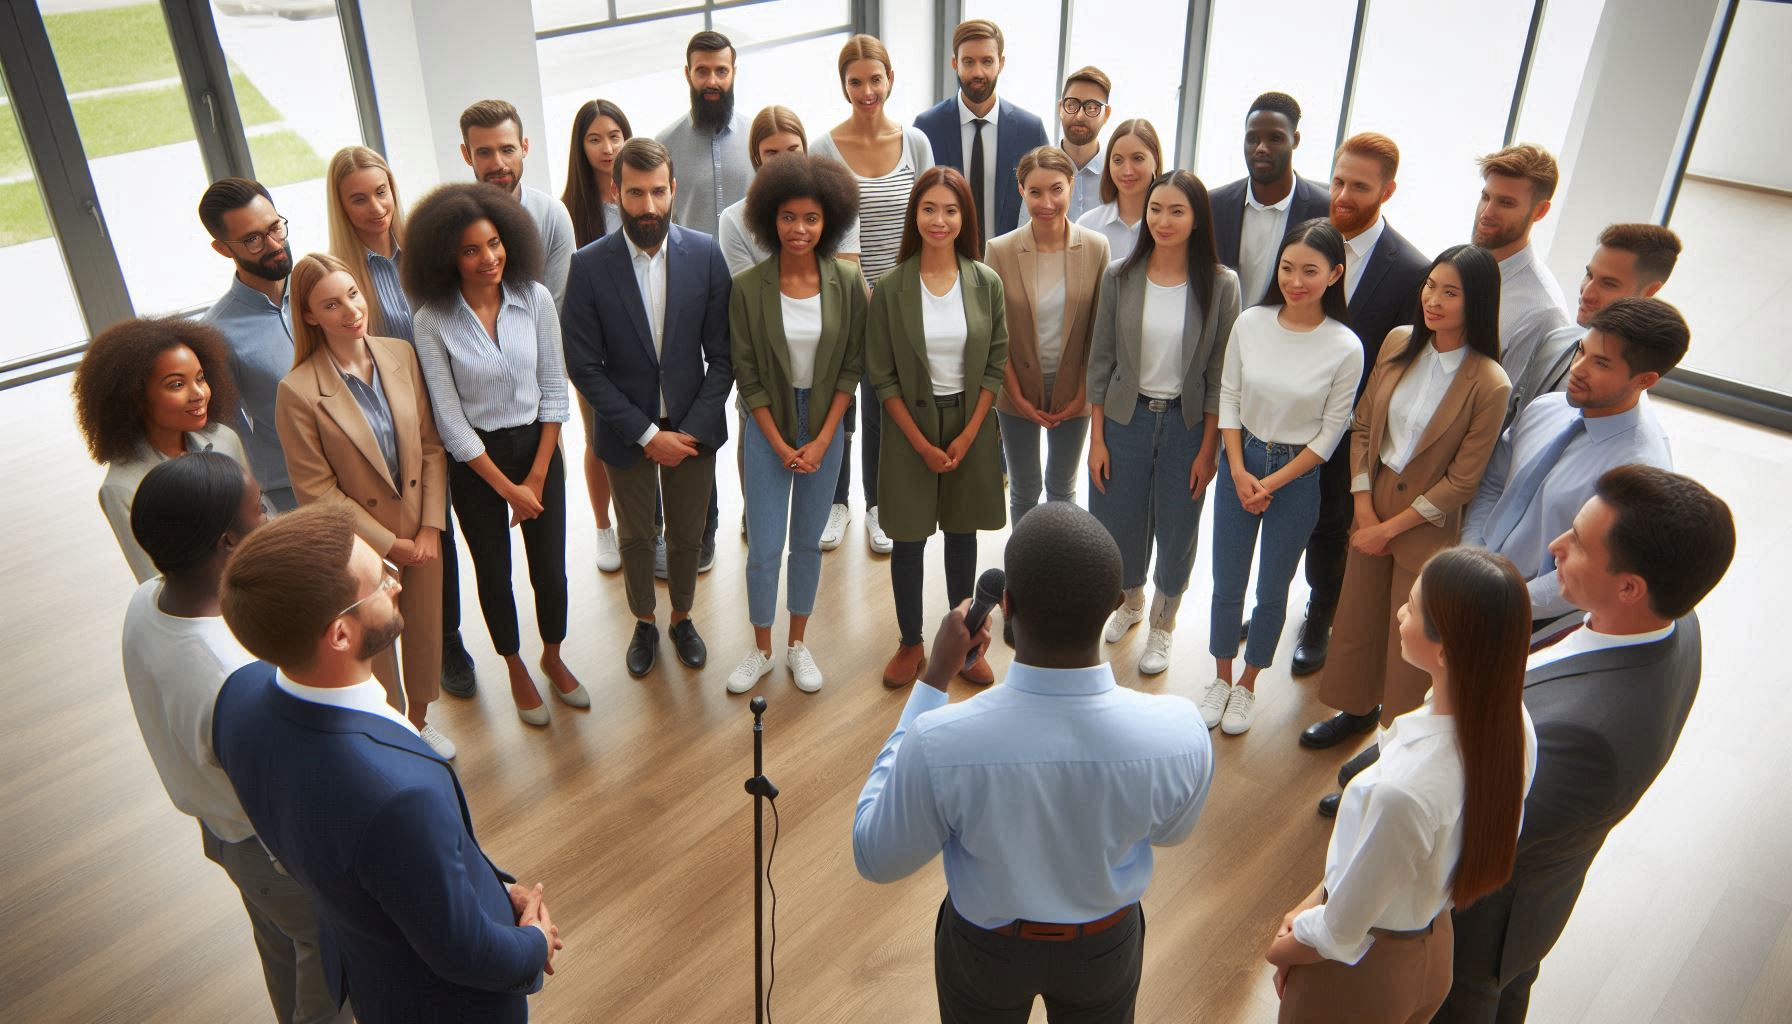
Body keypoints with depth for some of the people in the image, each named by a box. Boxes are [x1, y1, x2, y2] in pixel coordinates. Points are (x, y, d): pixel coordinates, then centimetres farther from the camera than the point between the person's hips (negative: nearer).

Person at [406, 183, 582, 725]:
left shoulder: (535, 298, -10)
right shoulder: (433, 320, -15)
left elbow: (554, 390, -4)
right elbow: (450, 420, -12)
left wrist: (537, 475, -6)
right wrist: (507, 487, -10)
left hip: (538, 448, 2)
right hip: (475, 463, -1)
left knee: (550, 566, 10)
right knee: (494, 571, 14)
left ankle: (553, 657, 37)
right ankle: (516, 668, 38)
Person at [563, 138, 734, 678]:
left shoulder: (705, 253, -10)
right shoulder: (589, 265, -13)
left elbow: (722, 354, -7)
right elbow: (584, 365, -12)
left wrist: (691, 428, -14)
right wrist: (646, 434, -16)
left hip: (693, 427, 1)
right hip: (627, 430, -1)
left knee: (687, 536, 17)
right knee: (636, 536, 18)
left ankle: (682, 617, 43)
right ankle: (644, 623, 42)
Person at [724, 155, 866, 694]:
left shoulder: (846, 281, -7)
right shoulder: (748, 286, -12)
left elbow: (852, 365, -3)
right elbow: (747, 374, -7)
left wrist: (822, 440, -8)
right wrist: (780, 445, -9)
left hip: (825, 426, 2)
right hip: (767, 427, -1)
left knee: (809, 542, 13)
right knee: (764, 548, 2)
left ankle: (798, 645, 30)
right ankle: (761, 650, 23)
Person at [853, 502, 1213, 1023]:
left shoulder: (939, 742, -40)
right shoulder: (1180, 733, -33)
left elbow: (877, 857, -17)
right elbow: (1171, 829, -8)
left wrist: (933, 679, -20)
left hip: (985, 945, -1)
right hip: (1106, 944, 1)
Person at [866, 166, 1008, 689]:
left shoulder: (986, 283, -4)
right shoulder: (891, 288, -9)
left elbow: (995, 366, 0)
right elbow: (881, 376, -6)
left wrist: (967, 437, -8)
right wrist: (922, 444, -10)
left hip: (970, 424, 2)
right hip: (910, 426, -1)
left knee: (962, 535, 13)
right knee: (908, 539, 7)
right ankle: (910, 643, 25)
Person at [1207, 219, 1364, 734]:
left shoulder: (1345, 349, -15)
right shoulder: (1250, 323, -9)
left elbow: (1331, 430, -8)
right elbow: (1228, 396, 0)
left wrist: (1272, 483, -9)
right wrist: (1239, 470, -7)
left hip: (1297, 477, -2)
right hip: (1240, 465, 2)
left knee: (1272, 589, 12)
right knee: (1226, 581, 12)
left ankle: (1247, 685, 34)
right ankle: (1221, 678, 34)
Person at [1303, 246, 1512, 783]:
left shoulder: (1488, 385, -21)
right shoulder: (1399, 342, -5)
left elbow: (1462, 480, -16)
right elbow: (1363, 424, 1)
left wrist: (1391, 527, -11)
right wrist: (1363, 507, -5)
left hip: (1430, 524, -5)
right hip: (1373, 501, 5)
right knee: (1356, 618, 21)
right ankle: (1358, 708, 46)